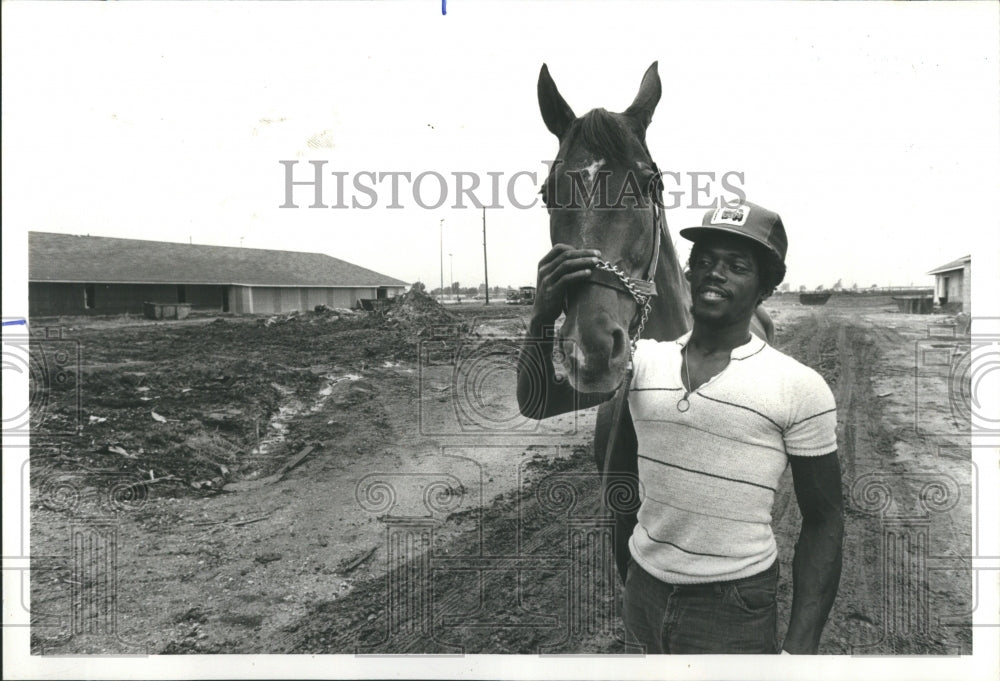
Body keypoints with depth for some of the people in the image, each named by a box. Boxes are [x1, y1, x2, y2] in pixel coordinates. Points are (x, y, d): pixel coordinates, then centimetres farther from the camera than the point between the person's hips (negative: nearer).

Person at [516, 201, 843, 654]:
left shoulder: (800, 387, -11)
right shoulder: (643, 358, -4)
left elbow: (823, 522, -5)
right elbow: (537, 404, -13)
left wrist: (800, 645, -10)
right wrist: (542, 320, -31)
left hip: (734, 614, -3)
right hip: (642, 595, 4)